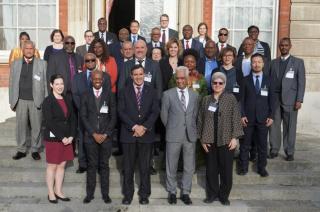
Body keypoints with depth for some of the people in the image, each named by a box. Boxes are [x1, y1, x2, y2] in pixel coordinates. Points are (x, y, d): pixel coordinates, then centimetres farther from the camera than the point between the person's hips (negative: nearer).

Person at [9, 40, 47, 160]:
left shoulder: (42, 64, 3)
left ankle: (35, 150, 16)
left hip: (36, 100, -2)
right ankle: (21, 150, 18)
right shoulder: (15, 64, 10)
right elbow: (12, 83, 10)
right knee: (20, 126, 7)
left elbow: (46, 83, 1)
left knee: (36, 126, 4)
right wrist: (12, 101, 5)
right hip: (20, 100, 2)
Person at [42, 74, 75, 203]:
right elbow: (49, 122, -15)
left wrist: (71, 136, -3)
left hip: (67, 138, 5)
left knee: (62, 165, 10)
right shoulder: (48, 101, -9)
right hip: (53, 138, -5)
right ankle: (51, 193, 17)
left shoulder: (67, 100, 8)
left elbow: (72, 119, 8)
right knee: (52, 166, 5)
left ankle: (58, 191, 21)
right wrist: (62, 137, -16)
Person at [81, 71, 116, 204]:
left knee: (104, 165, 6)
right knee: (92, 165, 5)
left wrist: (105, 134, -7)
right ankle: (90, 193, 14)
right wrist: (94, 134, -8)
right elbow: (83, 116, 1)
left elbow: (113, 116, 1)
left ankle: (105, 193, 14)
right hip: (90, 136, 0)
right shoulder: (86, 95, 5)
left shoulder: (109, 94, 3)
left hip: (106, 136, 0)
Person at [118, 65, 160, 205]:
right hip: (128, 133, 0)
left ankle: (144, 194, 17)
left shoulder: (151, 91, 7)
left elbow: (155, 111, 0)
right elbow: (121, 111, -3)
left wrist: (144, 127, -13)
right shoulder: (124, 91, 6)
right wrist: (134, 126, -13)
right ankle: (128, 194, 17)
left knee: (145, 167, 5)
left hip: (146, 134, 0)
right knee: (128, 166, 5)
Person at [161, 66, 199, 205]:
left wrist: (191, 129, 10)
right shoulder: (168, 94, -2)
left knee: (189, 167, 8)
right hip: (173, 136, -2)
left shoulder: (194, 95, 7)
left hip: (190, 135, 3)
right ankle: (172, 192, 23)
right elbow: (164, 115, 4)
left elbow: (195, 115, 12)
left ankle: (185, 192, 22)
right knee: (171, 166, 8)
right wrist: (170, 128, 9)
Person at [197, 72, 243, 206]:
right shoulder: (206, 100, 7)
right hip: (210, 141, 2)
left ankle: (224, 195, 21)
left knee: (226, 169, 6)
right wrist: (202, 139, 2)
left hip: (226, 140, -2)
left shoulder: (231, 99, 0)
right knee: (211, 169, 8)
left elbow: (236, 119, -3)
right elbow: (200, 120, 7)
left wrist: (234, 137, -10)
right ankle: (212, 194, 24)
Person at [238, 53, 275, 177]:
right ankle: (243, 167, 17)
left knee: (262, 144, 7)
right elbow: (241, 99, 2)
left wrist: (271, 116, -2)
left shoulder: (269, 80, 7)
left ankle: (262, 168, 19)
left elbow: (272, 100, 5)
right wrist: (242, 115, -7)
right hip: (248, 118, 0)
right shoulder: (245, 80, 4)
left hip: (263, 118, 1)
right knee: (245, 144, 6)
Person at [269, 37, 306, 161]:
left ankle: (289, 152, 10)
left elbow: (301, 82, 0)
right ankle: (274, 150, 11)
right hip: (275, 99, 2)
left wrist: (299, 100, -8)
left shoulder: (298, 62, 6)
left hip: (290, 99, -2)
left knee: (290, 127, 1)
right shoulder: (274, 62, 13)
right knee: (274, 125, 1)